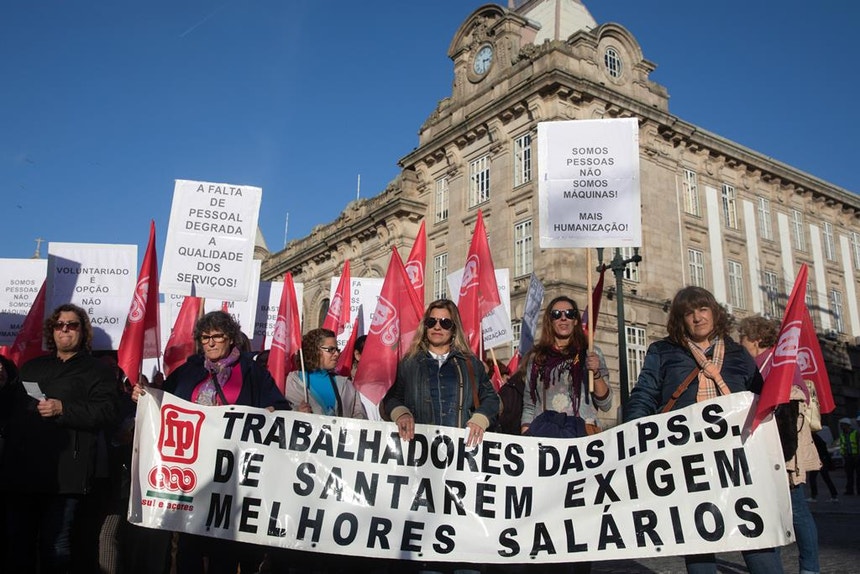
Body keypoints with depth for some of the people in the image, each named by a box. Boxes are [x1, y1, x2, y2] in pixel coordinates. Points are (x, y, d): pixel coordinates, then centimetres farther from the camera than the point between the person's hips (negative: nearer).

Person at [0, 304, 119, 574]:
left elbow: (106, 412, -8)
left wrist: (63, 409, -15)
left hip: (63, 474, -5)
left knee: (55, 546, -3)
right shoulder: (31, 368, 24)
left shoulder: (97, 370, 6)